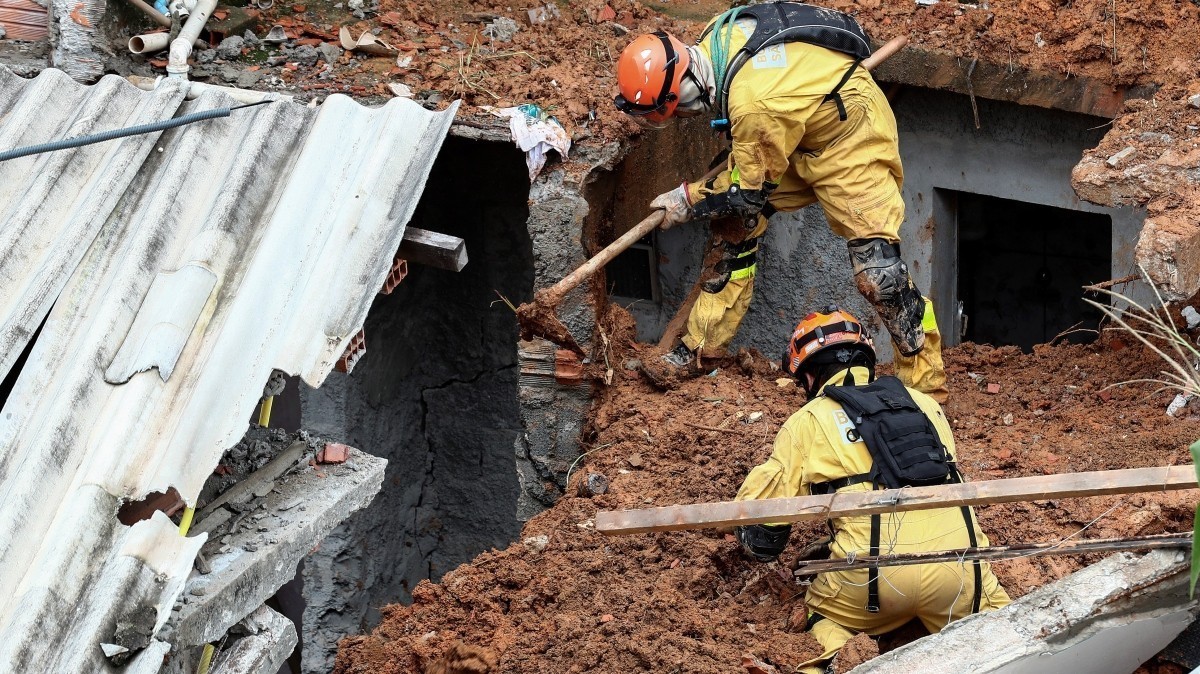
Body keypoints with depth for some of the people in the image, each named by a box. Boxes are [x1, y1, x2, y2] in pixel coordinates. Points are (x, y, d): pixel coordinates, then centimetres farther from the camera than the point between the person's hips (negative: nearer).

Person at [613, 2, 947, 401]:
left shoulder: (756, 103, -39)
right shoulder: (714, 39, -15)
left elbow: (749, 194, -23)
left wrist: (687, 201, -9)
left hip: (851, 143, -9)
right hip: (800, 134, 9)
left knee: (877, 269, -15)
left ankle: (927, 386, -5)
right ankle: (700, 348, 14)